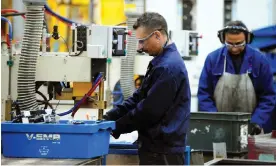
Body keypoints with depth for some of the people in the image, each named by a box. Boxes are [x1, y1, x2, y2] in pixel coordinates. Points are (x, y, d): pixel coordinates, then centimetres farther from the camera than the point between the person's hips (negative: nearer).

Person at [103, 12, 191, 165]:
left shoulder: (168, 67, -19)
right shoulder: (161, 61, 16)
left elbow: (149, 110, -20)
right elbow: (139, 97, 18)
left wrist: (117, 128, -9)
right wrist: (111, 116, 6)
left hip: (162, 150, -11)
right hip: (157, 146, 11)